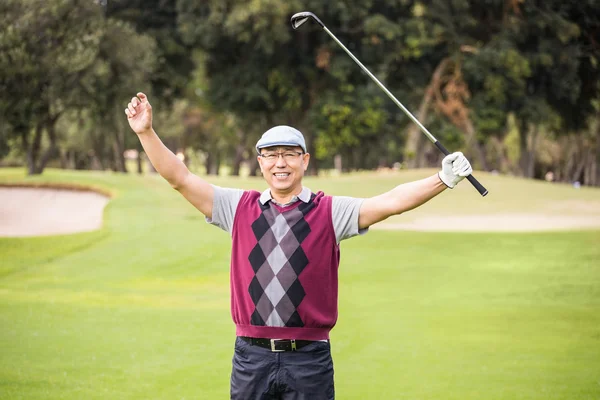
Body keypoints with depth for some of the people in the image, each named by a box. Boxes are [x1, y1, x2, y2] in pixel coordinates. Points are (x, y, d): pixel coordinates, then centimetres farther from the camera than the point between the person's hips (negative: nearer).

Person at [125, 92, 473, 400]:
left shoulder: (331, 212, 2)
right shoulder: (239, 208, 9)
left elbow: (391, 202, -9)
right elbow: (181, 179, 8)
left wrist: (442, 180, -22)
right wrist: (146, 132, 0)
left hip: (309, 359, -2)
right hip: (251, 356, 2)